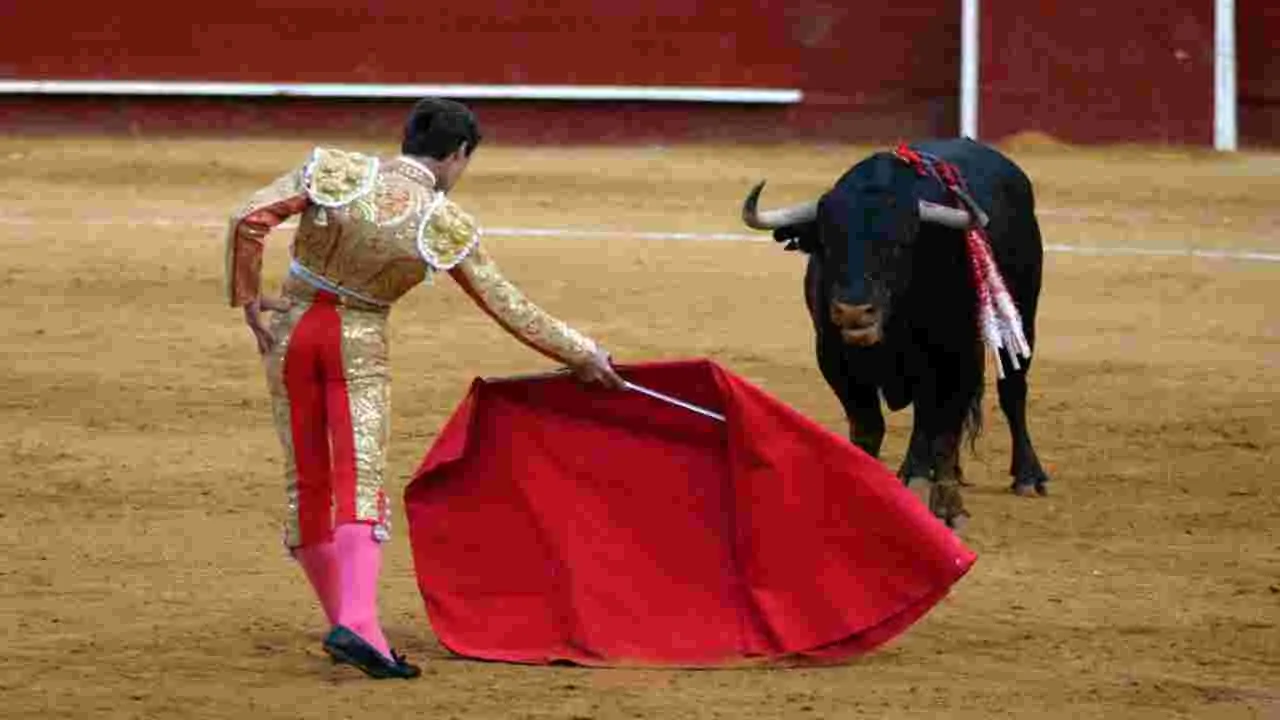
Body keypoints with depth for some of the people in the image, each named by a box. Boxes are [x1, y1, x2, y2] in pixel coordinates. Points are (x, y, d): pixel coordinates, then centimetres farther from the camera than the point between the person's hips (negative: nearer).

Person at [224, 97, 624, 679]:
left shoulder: (333, 172, -7)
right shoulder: (447, 227, -9)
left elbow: (248, 221, -14)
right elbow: (512, 310, -1)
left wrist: (247, 298, -2)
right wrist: (582, 354, 10)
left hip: (291, 331, 3)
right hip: (359, 346, -3)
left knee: (308, 483, 11)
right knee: (359, 485, -8)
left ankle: (346, 624, 19)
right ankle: (355, 623, -28)